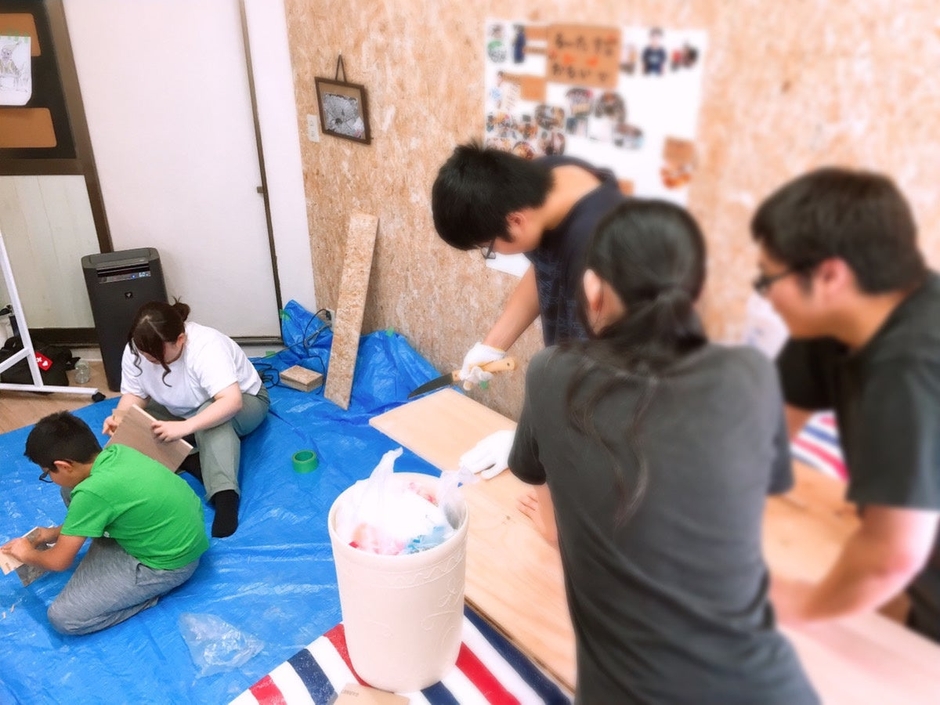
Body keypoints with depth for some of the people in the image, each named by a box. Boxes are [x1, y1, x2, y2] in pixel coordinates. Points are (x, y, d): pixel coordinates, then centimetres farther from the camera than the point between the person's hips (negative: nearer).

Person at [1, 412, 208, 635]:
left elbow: (59, 561, -12)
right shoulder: (116, 452, -5)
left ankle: (151, 588, 3)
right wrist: (58, 531, 20)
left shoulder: (92, 492, -28)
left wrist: (28, 554, 8)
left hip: (170, 562, -8)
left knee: (63, 616, -8)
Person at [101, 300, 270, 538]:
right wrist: (119, 417, -31)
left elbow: (232, 401, -47)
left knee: (213, 417, -39)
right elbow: (134, 395, -9)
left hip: (243, 401, -6)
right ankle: (193, 462, -25)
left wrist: (185, 427, -57)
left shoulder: (206, 346, -37)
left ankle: (225, 496, -45)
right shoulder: (135, 351, -19)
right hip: (183, 412, 6)